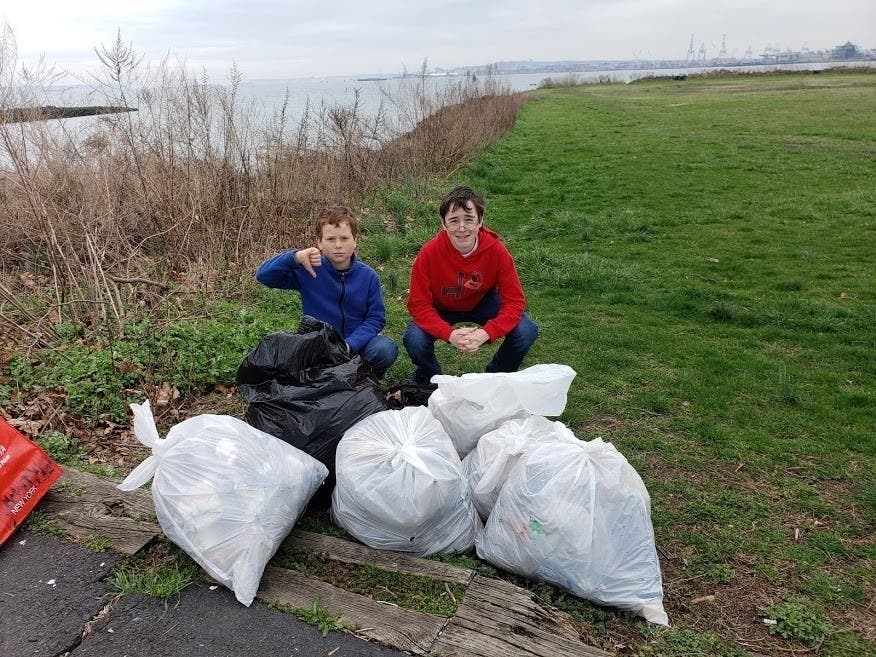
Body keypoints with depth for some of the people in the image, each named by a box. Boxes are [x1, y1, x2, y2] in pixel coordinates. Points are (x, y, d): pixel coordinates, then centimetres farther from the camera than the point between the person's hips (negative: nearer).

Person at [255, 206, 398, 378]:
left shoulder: (368, 276, -4)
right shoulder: (308, 270, -6)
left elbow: (376, 317, -5)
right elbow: (263, 275, -9)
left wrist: (350, 344, -21)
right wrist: (294, 257, -27)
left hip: (357, 343, 0)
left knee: (386, 349, -29)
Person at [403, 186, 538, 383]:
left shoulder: (496, 250, -26)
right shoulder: (429, 253, -28)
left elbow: (514, 300, -22)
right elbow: (419, 304, -24)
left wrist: (485, 333, -38)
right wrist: (449, 334, -40)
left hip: (483, 303, 1)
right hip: (441, 308, -1)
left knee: (527, 331, -22)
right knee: (414, 341, -29)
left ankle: (498, 374, 10)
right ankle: (428, 376, 9)